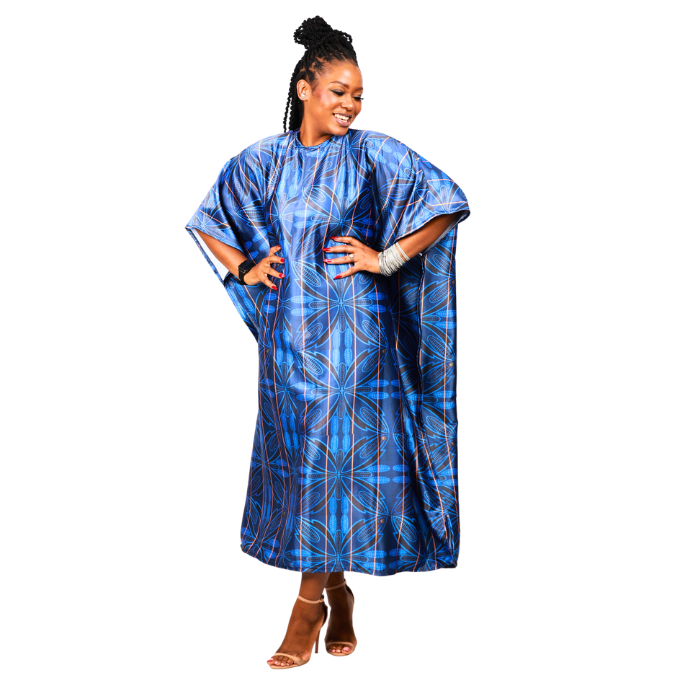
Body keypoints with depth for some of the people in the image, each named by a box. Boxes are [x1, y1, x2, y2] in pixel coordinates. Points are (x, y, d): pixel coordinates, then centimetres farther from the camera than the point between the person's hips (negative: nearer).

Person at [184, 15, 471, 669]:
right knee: (296, 453, 7)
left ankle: (310, 602, 7)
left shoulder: (375, 155, -1)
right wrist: (244, 270, 5)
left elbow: (447, 203, -5)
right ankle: (337, 590, 24)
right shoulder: (262, 161, 8)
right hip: (288, 331, 3)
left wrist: (385, 258, -9)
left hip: (353, 327, -3)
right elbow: (206, 222, 20)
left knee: (338, 452, -4)